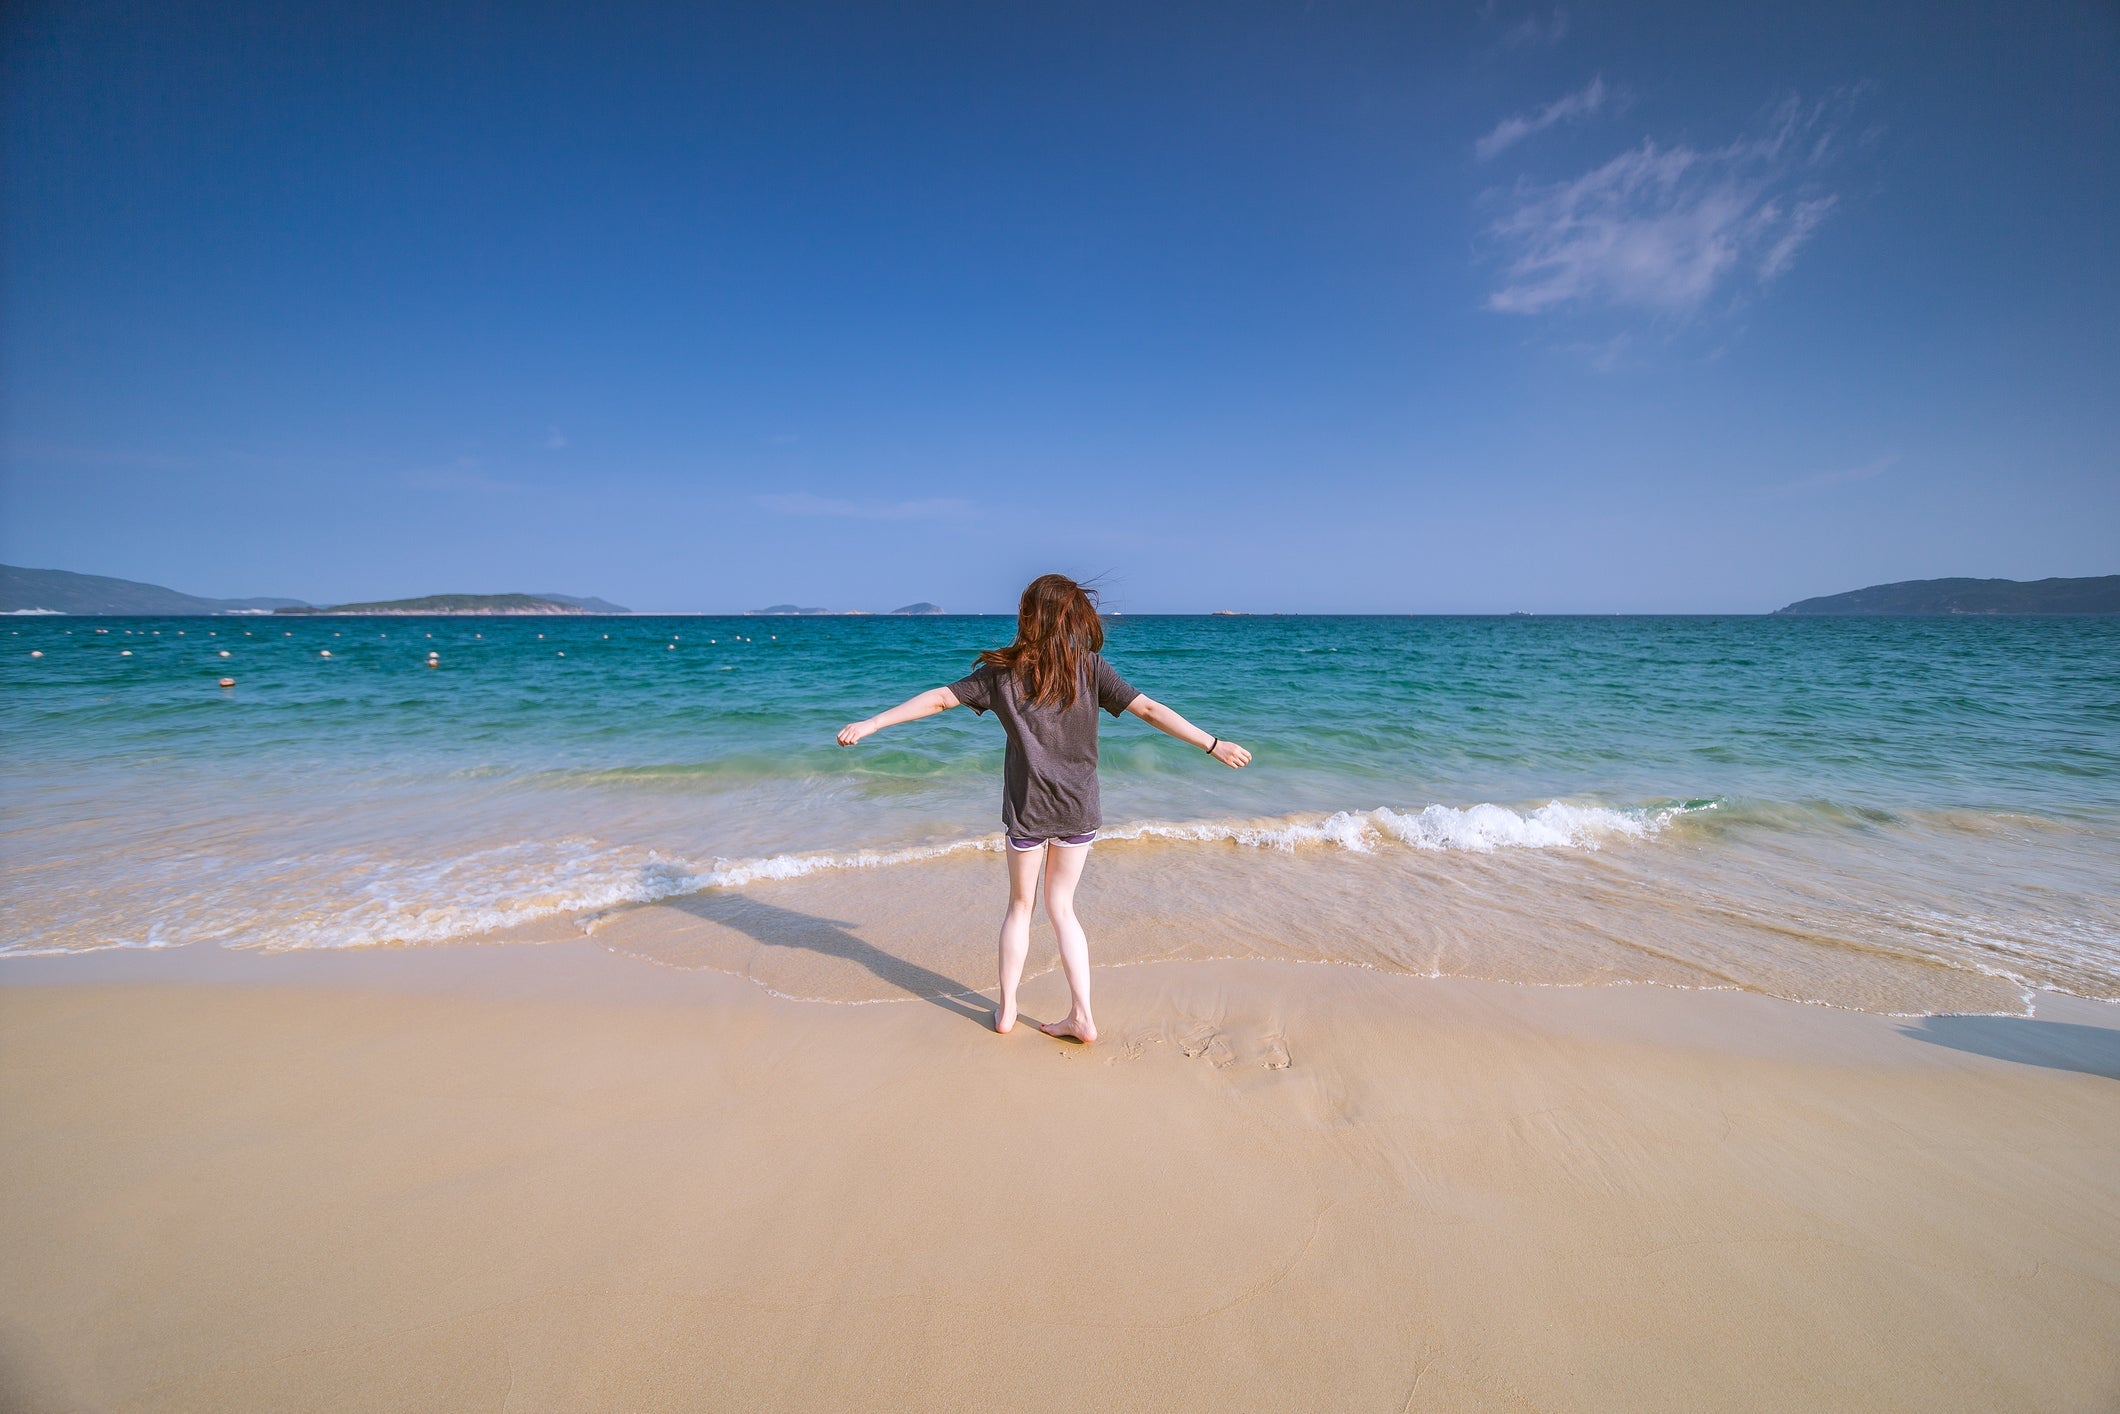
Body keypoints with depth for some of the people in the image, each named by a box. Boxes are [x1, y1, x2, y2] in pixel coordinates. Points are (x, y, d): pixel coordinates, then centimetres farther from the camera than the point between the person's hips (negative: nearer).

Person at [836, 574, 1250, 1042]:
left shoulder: (1003, 670, -5)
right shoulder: (1090, 667, -6)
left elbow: (939, 698, -4)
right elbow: (1149, 710, -9)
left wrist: (870, 724, 3)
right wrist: (1214, 745, -5)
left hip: (1027, 809, -1)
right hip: (1079, 809, 1)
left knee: (1020, 906, 17)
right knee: (1061, 908, 16)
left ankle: (1006, 1011, 27)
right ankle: (1081, 1016, 16)